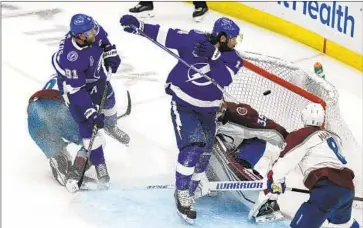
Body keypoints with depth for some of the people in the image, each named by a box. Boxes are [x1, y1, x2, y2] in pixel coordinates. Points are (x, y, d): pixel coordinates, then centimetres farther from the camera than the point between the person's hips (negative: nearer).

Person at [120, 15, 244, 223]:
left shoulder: (233, 58, -9)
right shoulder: (195, 39, -18)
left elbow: (224, 79, -26)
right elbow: (166, 35, -17)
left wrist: (214, 56, -39)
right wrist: (140, 26, -27)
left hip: (208, 109, 5)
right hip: (183, 103, -5)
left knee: (204, 152, 13)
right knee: (192, 147, -19)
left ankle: (194, 182, 40)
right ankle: (182, 194, -6)